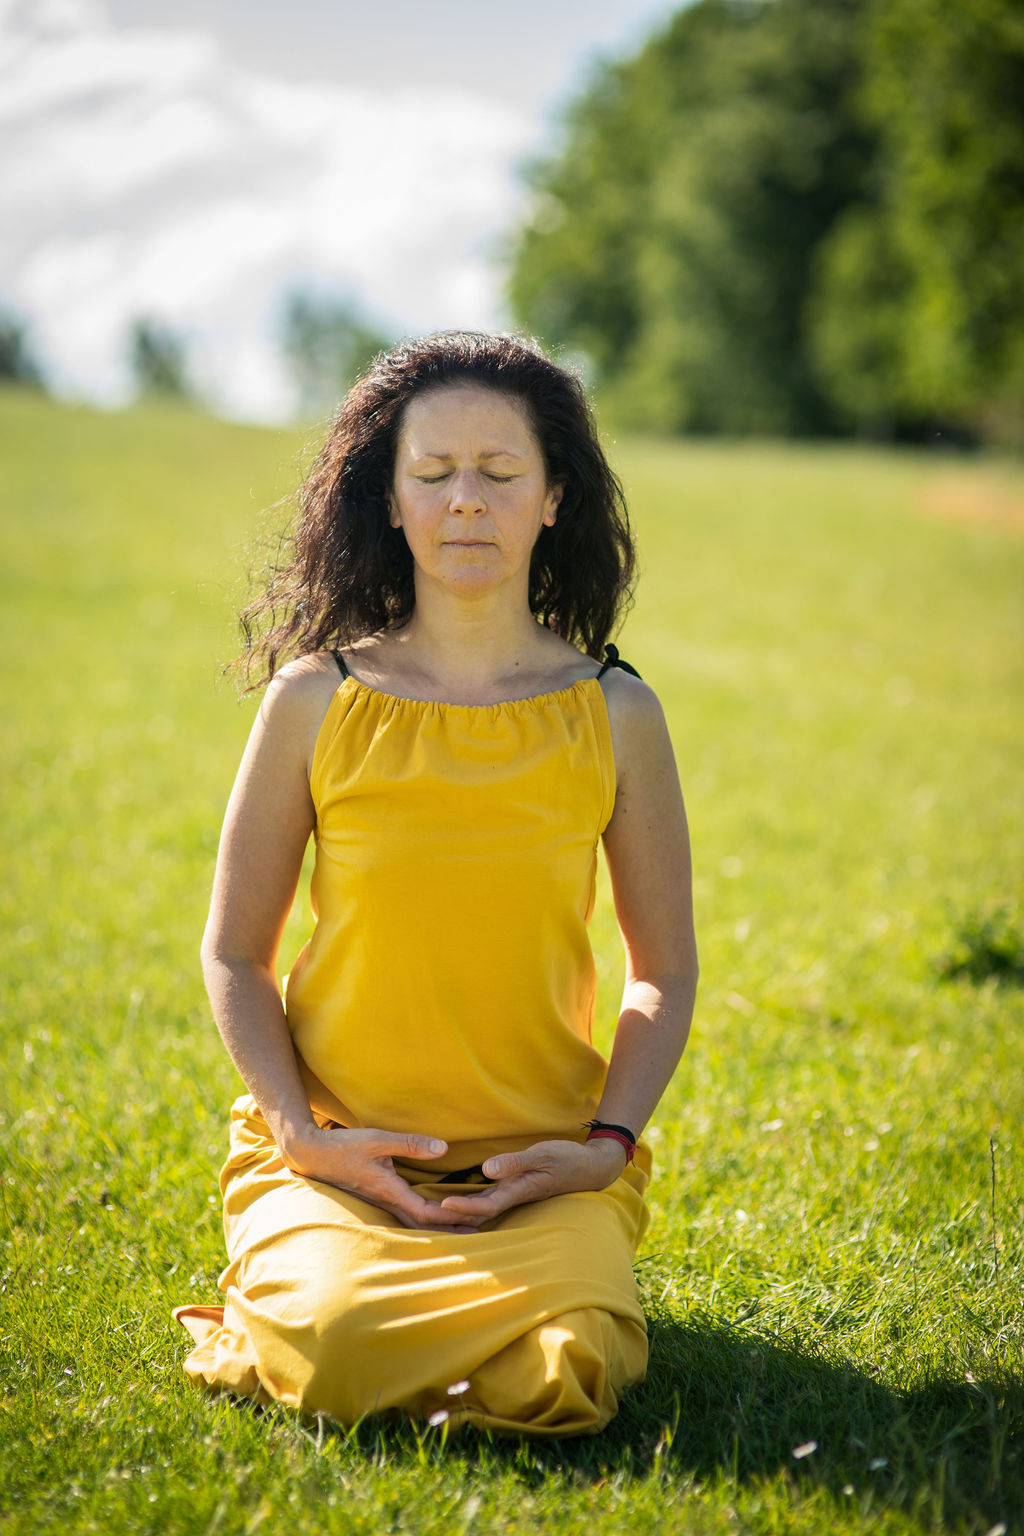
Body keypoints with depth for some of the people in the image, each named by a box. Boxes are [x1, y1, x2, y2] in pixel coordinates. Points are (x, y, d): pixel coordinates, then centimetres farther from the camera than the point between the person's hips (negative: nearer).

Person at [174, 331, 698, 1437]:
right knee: (341, 1359, -30)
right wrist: (302, 1132, -8)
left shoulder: (614, 716, 2)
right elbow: (234, 952, 6)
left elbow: (664, 972, 10)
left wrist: (607, 1141, -5)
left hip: (544, 1167, 1)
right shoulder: (316, 702, -1)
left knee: (562, 1375, -28)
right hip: (336, 1158, 0)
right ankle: (296, 1280, 7)